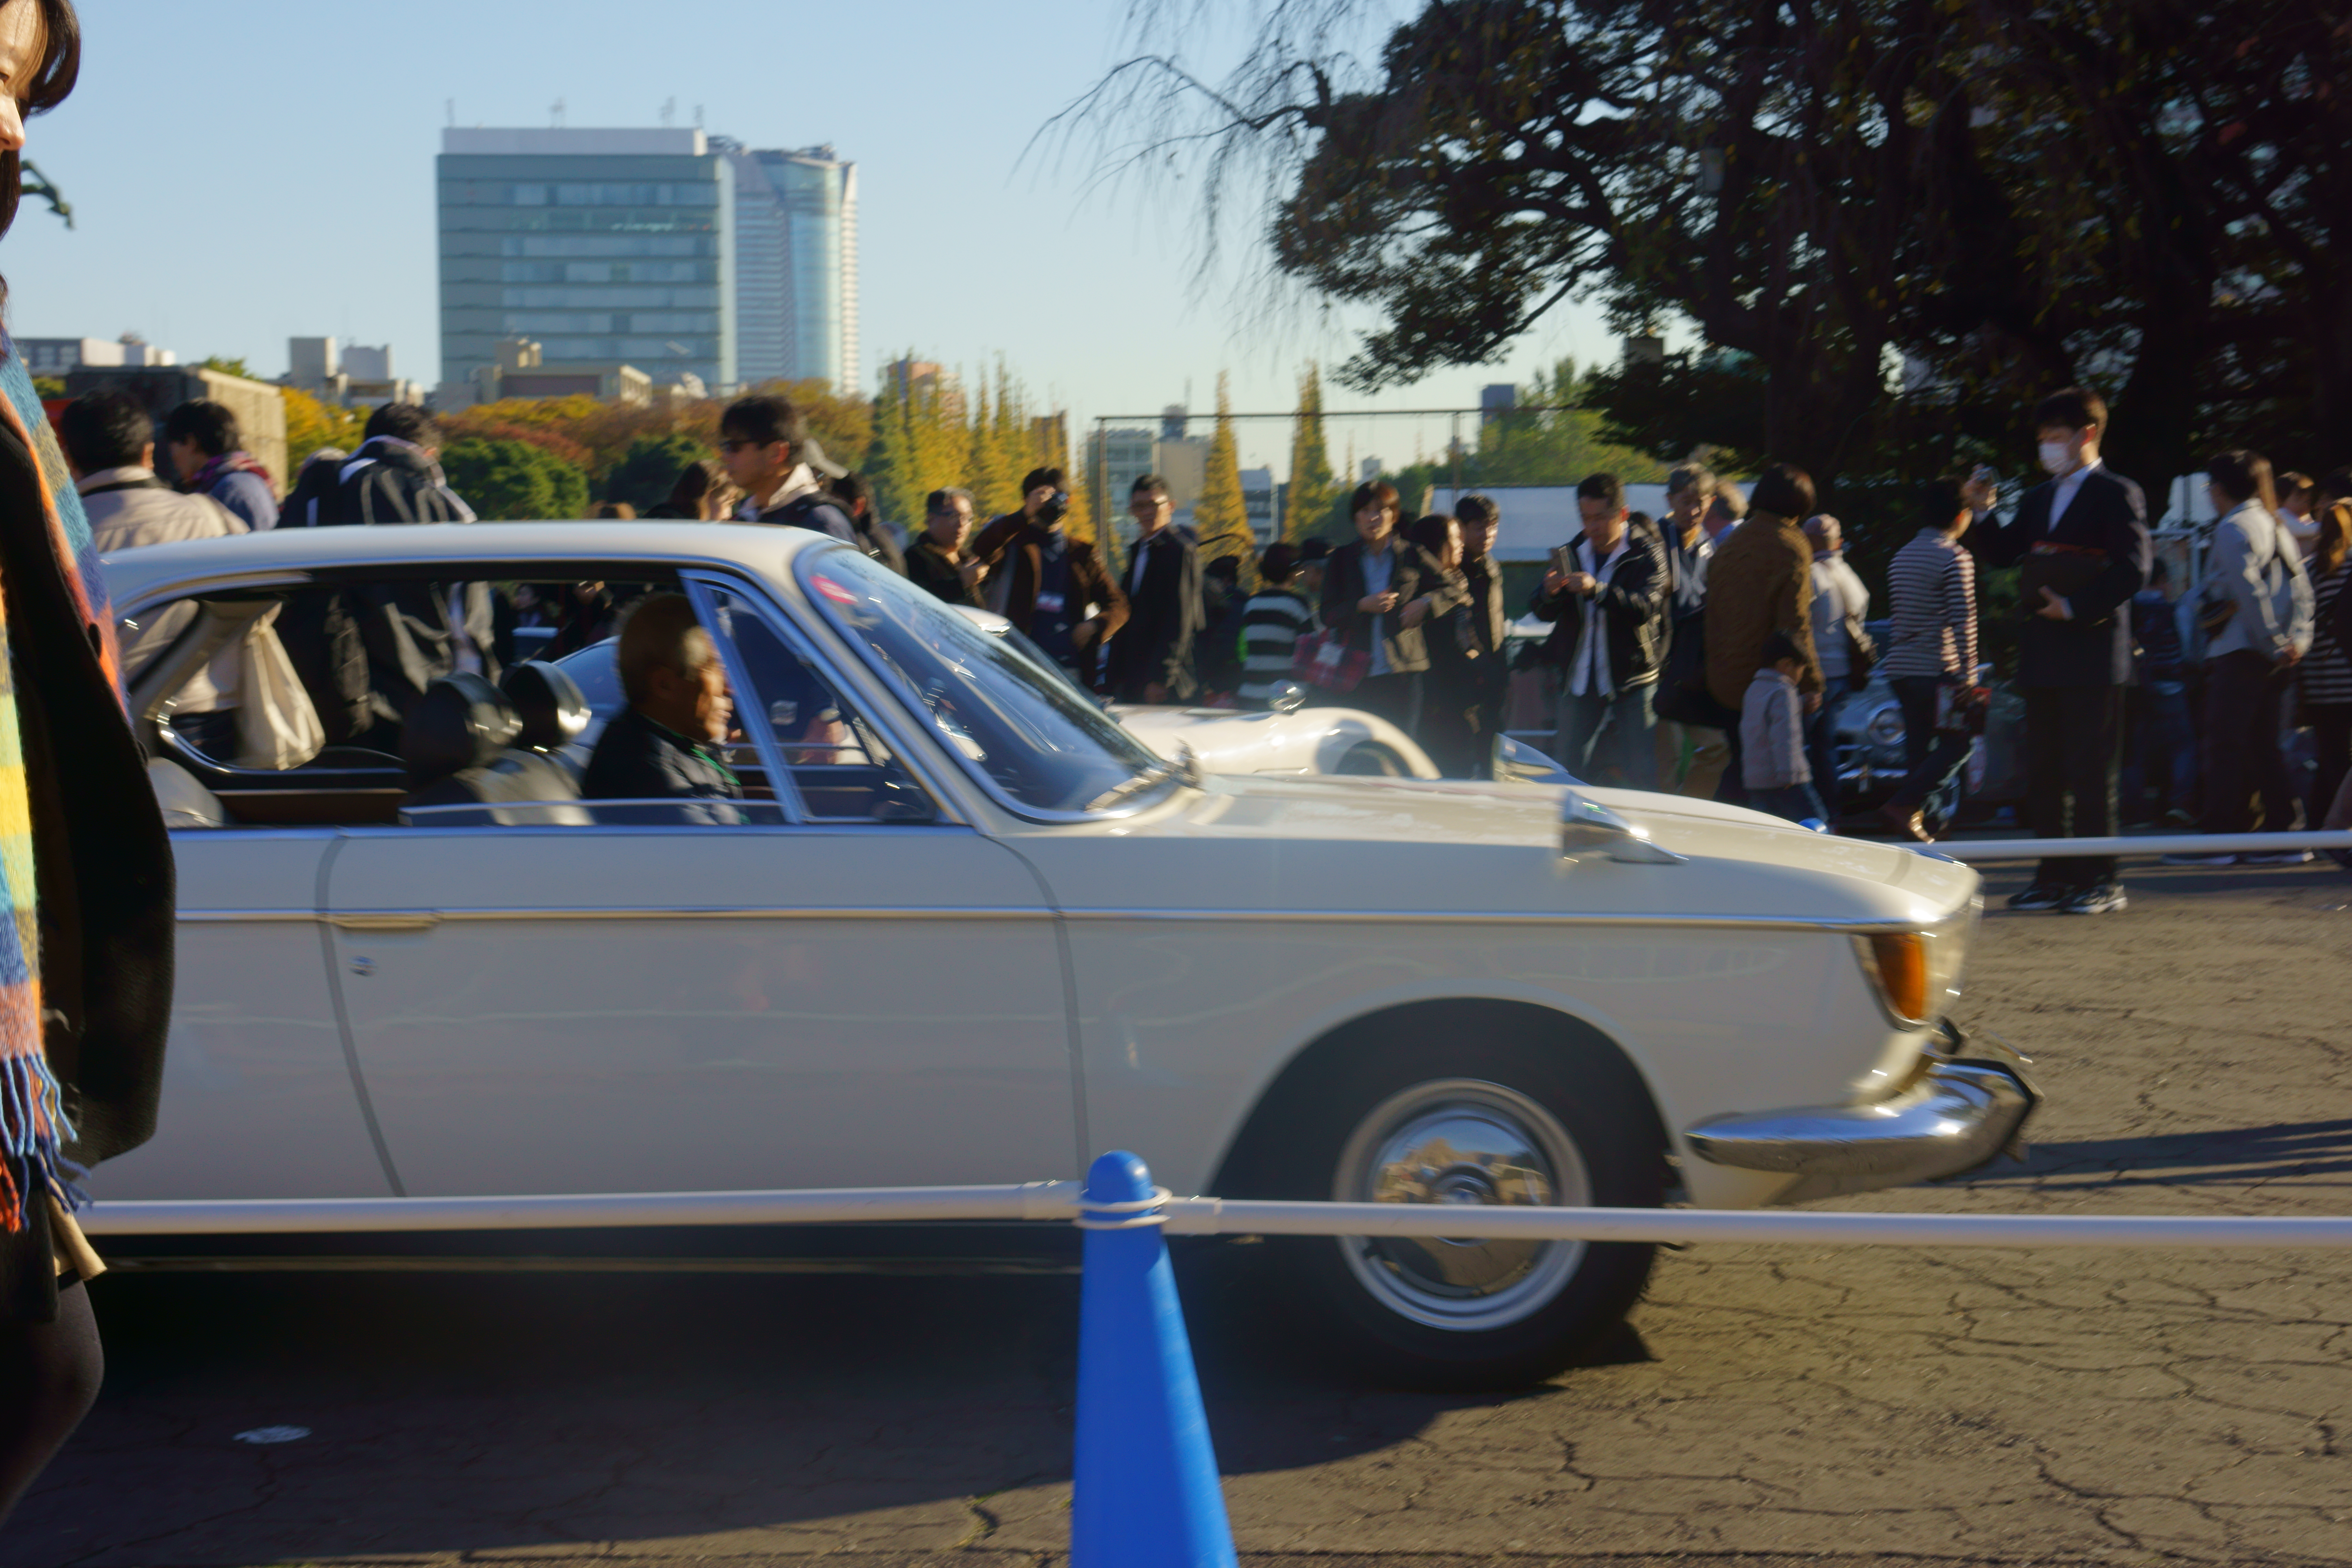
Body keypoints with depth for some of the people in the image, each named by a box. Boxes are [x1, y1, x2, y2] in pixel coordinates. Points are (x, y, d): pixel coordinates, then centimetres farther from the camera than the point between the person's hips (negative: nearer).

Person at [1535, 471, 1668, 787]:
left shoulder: (1646, 553, -4)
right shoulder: (1574, 554, 11)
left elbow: (1646, 606, -21)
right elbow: (1544, 613, 9)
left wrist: (1597, 591, -35)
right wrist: (1549, 593, -15)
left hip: (1633, 688, -5)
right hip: (1580, 687, 5)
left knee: (1644, 783, -6)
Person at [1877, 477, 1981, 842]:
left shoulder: (1902, 557, 16)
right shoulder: (1955, 558, -9)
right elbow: (1963, 623, -14)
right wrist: (1968, 677, -14)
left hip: (1900, 669, 8)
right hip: (1937, 671, -8)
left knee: (1918, 749, 9)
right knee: (1957, 744, -2)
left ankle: (1925, 825, 7)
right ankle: (1903, 804, -16)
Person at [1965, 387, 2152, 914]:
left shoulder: (2117, 495, -4)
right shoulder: (2039, 500, 18)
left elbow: (2132, 570, -13)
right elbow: (2000, 553, 18)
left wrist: (2075, 608, -17)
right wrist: (1984, 514, 1)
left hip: (2092, 651, -8)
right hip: (2041, 655, 8)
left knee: (2091, 770, -6)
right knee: (2043, 771, 8)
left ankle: (2099, 880, -2)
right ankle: (2056, 876, 14)